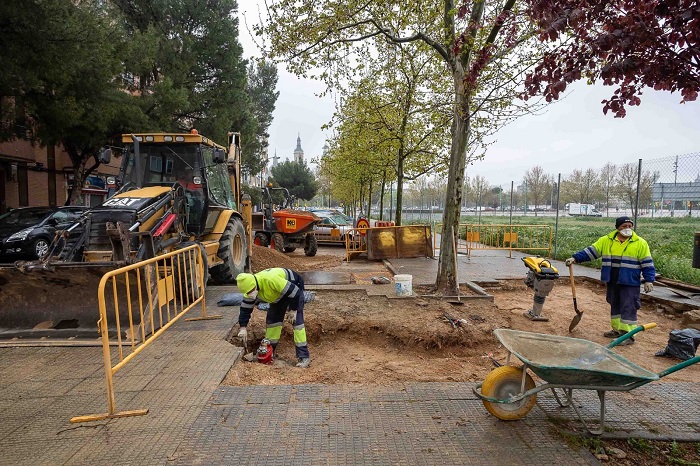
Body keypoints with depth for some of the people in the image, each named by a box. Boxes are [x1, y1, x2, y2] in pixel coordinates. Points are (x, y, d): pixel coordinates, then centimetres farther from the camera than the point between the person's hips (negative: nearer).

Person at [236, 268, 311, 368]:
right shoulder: (250, 287, -19)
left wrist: (293, 310, -22)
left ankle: (304, 357, -13)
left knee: (296, 320, -15)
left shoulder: (271, 279, -43)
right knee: (272, 318, 5)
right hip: (278, 293, 7)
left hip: (294, 287, -7)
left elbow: (294, 292, -35)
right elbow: (245, 308, -5)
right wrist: (243, 328, -6)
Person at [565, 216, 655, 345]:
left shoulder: (640, 243, -3)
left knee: (628, 307, -3)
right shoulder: (606, 240, 4)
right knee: (615, 305, 15)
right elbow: (590, 252, 3)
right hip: (612, 281, 4)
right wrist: (575, 258, -6)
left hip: (629, 283, -4)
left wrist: (649, 281, -5)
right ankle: (617, 329, 28)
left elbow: (647, 263, -1)